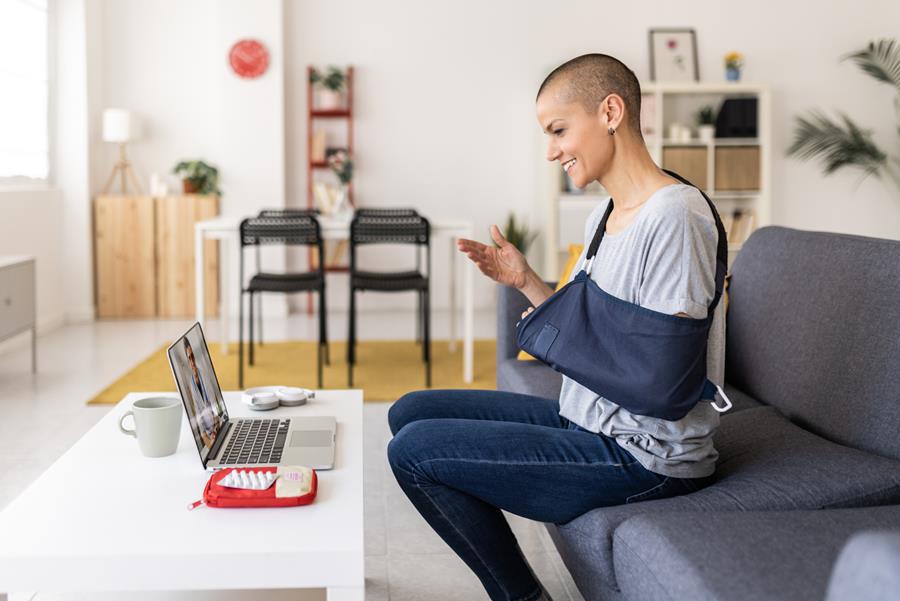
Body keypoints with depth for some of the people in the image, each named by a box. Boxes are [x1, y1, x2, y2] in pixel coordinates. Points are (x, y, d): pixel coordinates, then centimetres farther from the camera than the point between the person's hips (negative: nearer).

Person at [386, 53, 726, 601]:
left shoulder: (675, 215, -20)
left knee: (414, 451, -13)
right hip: (589, 425, 10)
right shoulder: (604, 218, 11)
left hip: (645, 456, -10)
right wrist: (527, 283, 7)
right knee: (410, 413, 12)